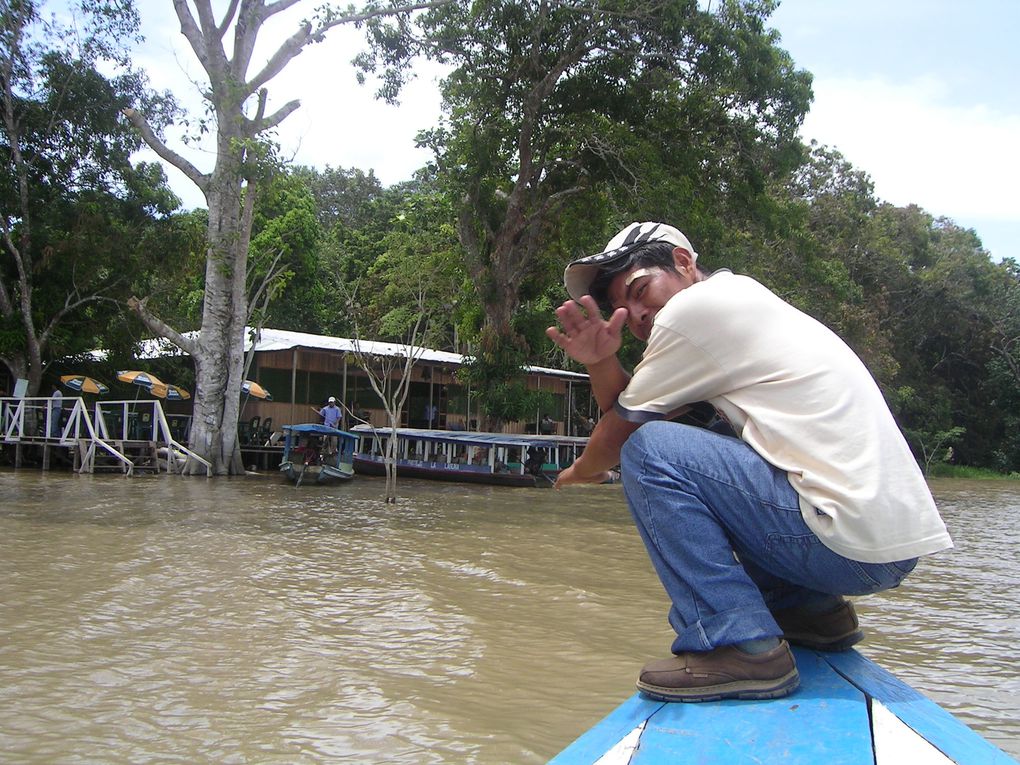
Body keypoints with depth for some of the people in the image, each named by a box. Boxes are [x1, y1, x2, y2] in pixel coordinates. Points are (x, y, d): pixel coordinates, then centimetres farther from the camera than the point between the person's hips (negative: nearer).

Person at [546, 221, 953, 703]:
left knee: (649, 450, -9)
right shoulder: (742, 300, 20)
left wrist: (580, 472, 21)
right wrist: (602, 361, 0)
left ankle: (739, 644, -11)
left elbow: (623, 430, 2)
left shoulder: (695, 306, -7)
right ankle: (812, 609, 21)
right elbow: (633, 407, 18)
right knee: (706, 453, 26)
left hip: (851, 542, -10)